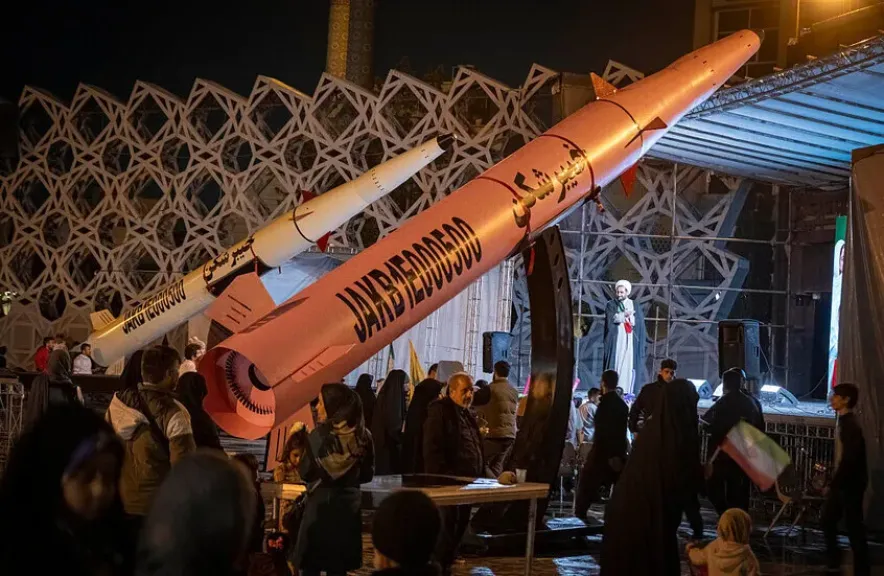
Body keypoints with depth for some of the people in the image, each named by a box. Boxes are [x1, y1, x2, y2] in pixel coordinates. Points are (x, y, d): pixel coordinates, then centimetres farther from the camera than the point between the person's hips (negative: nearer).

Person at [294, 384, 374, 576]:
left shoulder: (319, 435, -12)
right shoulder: (363, 435, -1)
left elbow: (306, 473, -7)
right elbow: (367, 475, 7)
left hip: (320, 504, -4)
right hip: (349, 506, 4)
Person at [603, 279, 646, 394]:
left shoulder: (635, 307, 11)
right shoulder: (610, 305, 6)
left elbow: (639, 324, 7)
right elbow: (611, 318, -10)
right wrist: (625, 314, -11)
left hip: (630, 341, 2)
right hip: (615, 341, -2)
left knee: (629, 366, -5)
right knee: (614, 365, -8)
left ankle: (627, 392, -5)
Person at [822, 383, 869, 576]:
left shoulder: (850, 425, -20)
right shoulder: (844, 422, 10)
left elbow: (849, 459, -25)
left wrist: (832, 484, -20)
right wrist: (833, 482, 17)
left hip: (850, 484, -10)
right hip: (843, 482, 10)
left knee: (854, 527, -2)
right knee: (828, 520, 16)